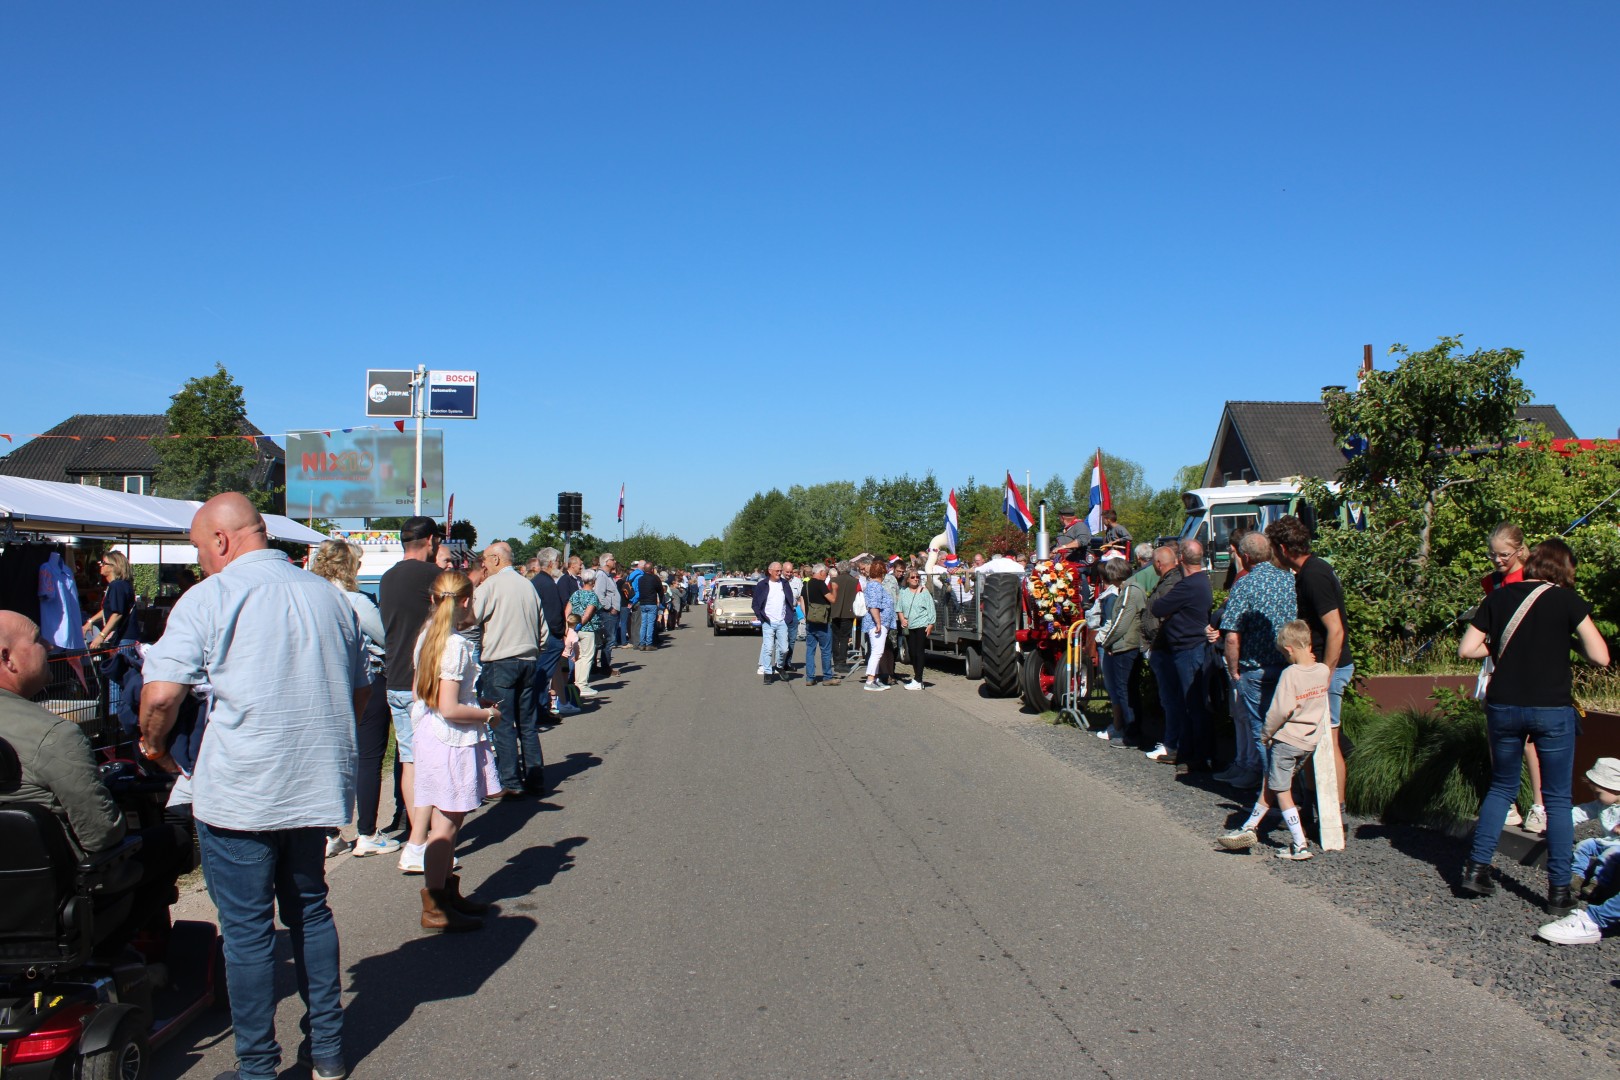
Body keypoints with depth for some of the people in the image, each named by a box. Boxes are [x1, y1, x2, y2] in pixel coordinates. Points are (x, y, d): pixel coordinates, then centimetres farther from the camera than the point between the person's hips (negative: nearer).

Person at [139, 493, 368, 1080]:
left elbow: (161, 695, -17)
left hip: (239, 795, -5)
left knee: (247, 929, 6)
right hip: (315, 788, 6)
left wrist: (151, 742, 3)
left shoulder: (209, 598, -10)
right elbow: (361, 690, 14)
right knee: (310, 911, 18)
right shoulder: (329, 596, 7)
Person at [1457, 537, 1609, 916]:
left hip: (1503, 706, 3)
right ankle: (1559, 890, 9)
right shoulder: (1566, 600, -4)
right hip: (1552, 708, -3)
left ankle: (1477, 867, 13)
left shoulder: (1499, 597, 4)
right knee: (1557, 799, 8)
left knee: (1502, 787, 19)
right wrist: (1567, 638, 11)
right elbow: (1600, 657, -7)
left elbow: (1466, 649, 1)